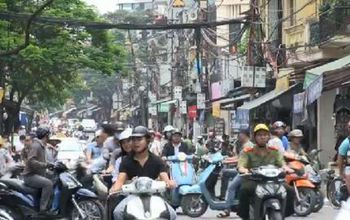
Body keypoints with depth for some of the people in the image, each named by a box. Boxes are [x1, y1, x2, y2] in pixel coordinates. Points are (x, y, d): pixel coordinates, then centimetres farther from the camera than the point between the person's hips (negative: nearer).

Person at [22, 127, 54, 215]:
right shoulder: (36, 145, -15)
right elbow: (31, 161, -27)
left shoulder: (42, 147, 17)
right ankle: (43, 208, -25)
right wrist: (45, 165, -28)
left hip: (38, 175, 10)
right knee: (48, 183, -27)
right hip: (30, 176, -10)